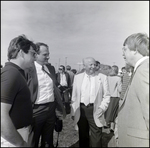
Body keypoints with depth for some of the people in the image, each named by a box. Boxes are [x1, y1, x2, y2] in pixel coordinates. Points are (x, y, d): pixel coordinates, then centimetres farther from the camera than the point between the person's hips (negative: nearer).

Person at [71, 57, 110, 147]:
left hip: (95, 110, -2)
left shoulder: (103, 77, -1)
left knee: (96, 138, 8)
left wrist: (101, 109, -12)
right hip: (81, 110, 2)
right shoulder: (78, 77, 4)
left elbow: (106, 96, -1)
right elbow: (74, 96, 6)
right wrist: (73, 112, 4)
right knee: (83, 136, 19)